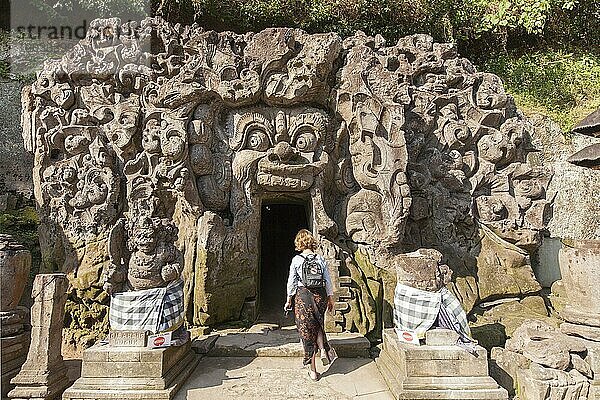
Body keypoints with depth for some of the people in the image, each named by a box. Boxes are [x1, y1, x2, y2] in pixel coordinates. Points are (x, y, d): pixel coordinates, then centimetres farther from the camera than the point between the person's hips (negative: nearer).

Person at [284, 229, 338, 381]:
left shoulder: (296, 260, -7)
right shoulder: (321, 259, 0)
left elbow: (291, 282, -3)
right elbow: (328, 281, 3)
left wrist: (289, 300, 7)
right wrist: (330, 298, 14)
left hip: (303, 296, -2)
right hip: (320, 295, 3)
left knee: (307, 330, 8)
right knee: (318, 325, 28)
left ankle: (313, 371, 15)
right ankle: (323, 349, 5)